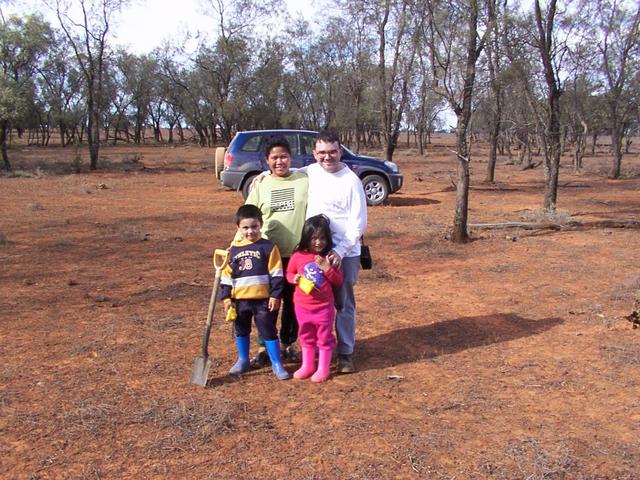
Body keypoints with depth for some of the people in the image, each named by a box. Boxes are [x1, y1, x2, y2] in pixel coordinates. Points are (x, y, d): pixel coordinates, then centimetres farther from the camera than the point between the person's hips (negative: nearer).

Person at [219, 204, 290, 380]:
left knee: (268, 331, 3)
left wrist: (275, 295, -9)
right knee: (241, 331, 17)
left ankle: (277, 364, 13)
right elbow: (226, 274, 8)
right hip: (240, 300, 4)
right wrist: (226, 297, 4)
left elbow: (276, 274, -5)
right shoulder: (233, 249, 5)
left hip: (263, 299, -4)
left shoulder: (268, 247, -5)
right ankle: (243, 360, 35)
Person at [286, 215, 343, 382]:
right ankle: (307, 366, 32)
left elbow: (339, 281, -6)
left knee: (325, 337, 8)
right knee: (306, 336, 18)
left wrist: (327, 269, -20)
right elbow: (289, 273, 9)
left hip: (324, 306, -2)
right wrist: (294, 278, -13)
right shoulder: (298, 256, -5)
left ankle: (323, 369, 20)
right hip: (302, 306, 2)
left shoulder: (329, 257, -8)